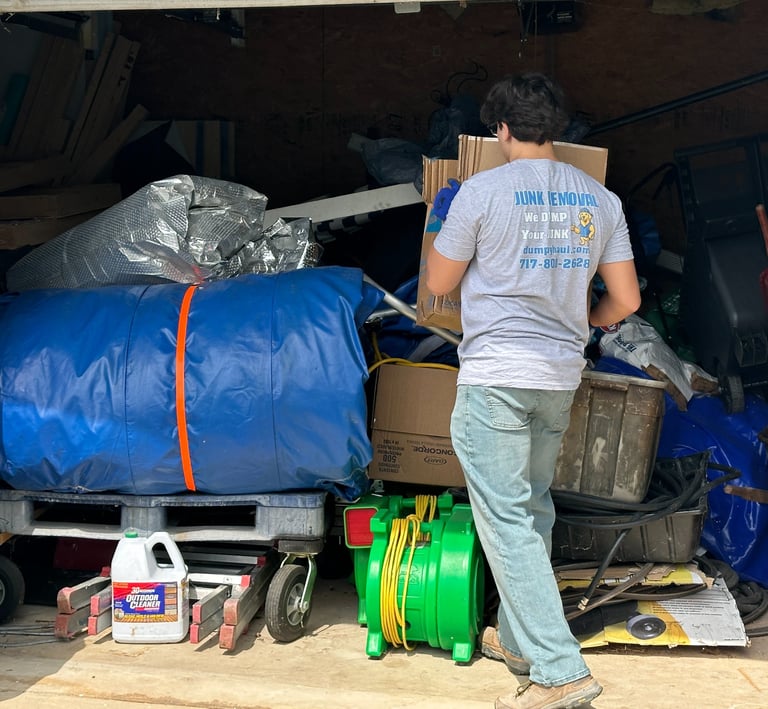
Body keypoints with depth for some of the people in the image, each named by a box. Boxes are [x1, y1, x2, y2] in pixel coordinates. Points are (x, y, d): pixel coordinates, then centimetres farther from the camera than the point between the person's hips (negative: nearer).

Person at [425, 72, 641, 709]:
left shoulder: (482, 191, -9)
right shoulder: (600, 198, 5)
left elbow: (438, 284, 0)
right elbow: (626, 300, 8)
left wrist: (444, 237, 20)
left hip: (496, 378, -6)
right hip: (562, 377, 6)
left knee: (507, 520, -3)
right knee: (534, 508, 19)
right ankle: (519, 638, 30)